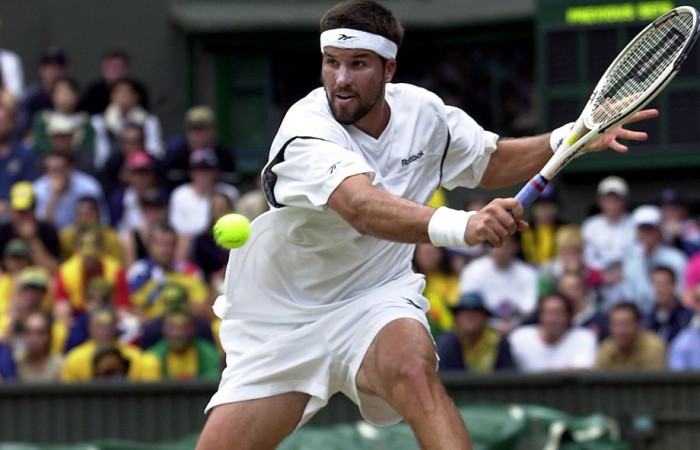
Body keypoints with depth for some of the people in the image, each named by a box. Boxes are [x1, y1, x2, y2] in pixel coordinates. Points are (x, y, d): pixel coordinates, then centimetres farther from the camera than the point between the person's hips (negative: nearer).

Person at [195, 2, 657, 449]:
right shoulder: (307, 132, -26)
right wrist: (462, 226, -63)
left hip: (376, 298, 1)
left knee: (410, 365, -34)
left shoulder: (421, 111, -7)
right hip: (283, 313, -1)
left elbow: (491, 163, 13)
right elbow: (362, 207, -45)